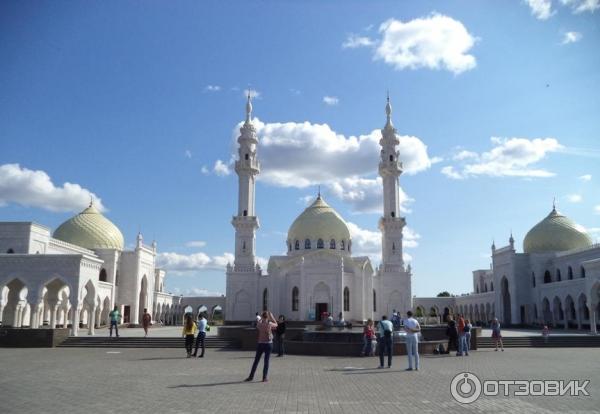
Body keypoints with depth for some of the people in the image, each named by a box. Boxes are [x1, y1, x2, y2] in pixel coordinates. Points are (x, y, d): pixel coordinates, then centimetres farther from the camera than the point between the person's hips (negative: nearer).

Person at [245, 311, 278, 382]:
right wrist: (272, 317, 15)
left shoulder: (259, 324, -3)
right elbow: (276, 325, 11)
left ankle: (251, 376, 13)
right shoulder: (269, 323, -10)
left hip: (260, 344, 2)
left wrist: (261, 318, 27)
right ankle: (264, 378, 3)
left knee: (256, 361, 9)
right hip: (268, 344, -2)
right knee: (266, 361, 3)